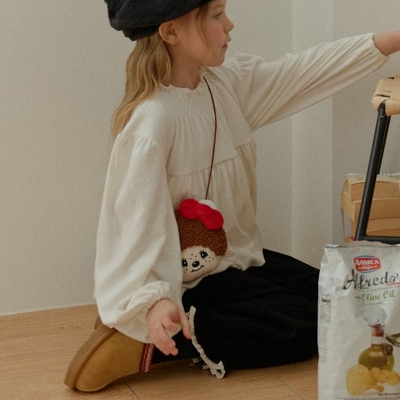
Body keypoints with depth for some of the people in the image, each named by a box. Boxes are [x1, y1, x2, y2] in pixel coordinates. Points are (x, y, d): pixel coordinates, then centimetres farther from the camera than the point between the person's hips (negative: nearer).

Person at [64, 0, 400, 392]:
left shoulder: (228, 82, -1)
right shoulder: (152, 123, -26)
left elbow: (305, 70, 0)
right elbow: (138, 217, -30)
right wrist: (151, 300, -41)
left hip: (236, 255, 9)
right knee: (307, 327, -11)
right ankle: (149, 345, -14)